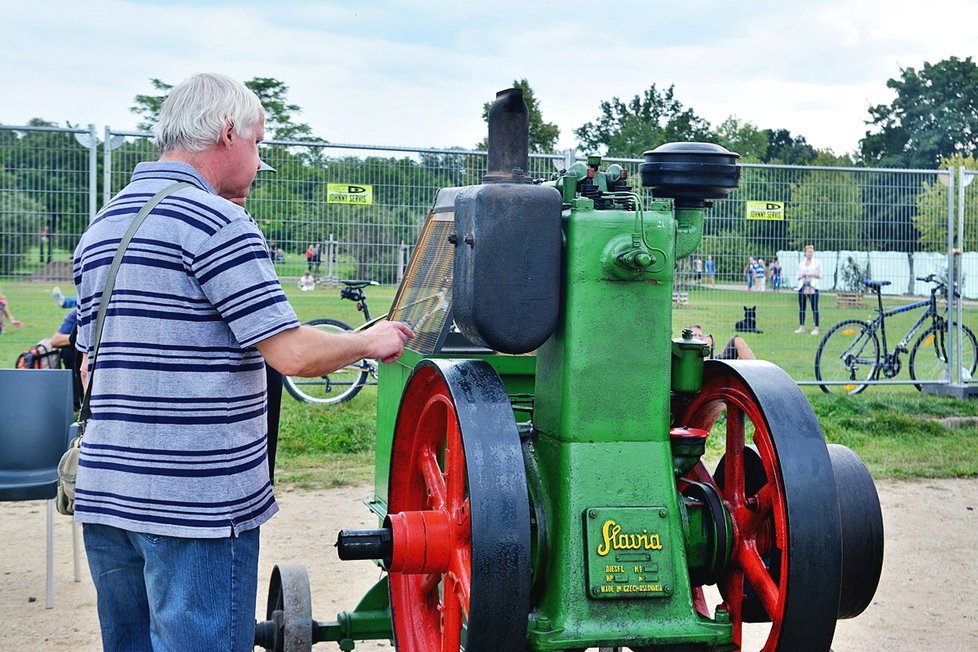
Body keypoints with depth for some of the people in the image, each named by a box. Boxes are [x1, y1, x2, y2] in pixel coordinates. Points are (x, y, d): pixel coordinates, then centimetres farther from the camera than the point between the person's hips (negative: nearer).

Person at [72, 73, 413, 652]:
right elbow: (294, 354, -17)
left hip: (104, 495, 9)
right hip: (198, 504, -8)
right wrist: (370, 341, 0)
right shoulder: (216, 220, -12)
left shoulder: (101, 227, 14)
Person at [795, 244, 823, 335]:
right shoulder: (801, 263, 14)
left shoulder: (817, 262, 5)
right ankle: (801, 327, 11)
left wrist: (812, 275, -13)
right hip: (802, 287, 4)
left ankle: (816, 328, -8)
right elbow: (798, 276, 16)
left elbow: (820, 275, 4)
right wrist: (802, 276, -6)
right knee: (801, 307, 4)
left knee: (814, 308, -8)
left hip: (813, 287, -4)